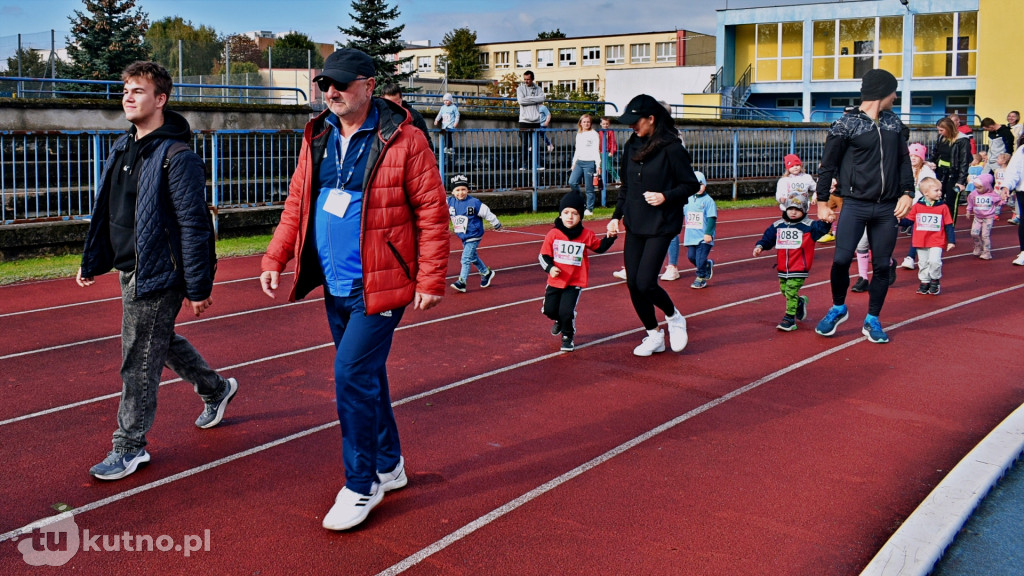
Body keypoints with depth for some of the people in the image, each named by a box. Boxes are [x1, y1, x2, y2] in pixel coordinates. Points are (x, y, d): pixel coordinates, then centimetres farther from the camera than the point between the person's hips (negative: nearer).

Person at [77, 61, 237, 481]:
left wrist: (198, 288, -19)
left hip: (157, 274, -9)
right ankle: (215, 389, 44)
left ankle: (130, 446, 12)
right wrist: (92, 261, 19)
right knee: (161, 341, 23)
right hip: (129, 270, 9)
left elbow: (194, 227, -18)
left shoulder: (177, 157, -17)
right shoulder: (122, 148, 10)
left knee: (140, 360, -1)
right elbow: (105, 211, 18)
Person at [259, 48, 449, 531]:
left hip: (380, 285, -7)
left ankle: (362, 485, 6)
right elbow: (297, 203, 14)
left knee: (352, 373, -11)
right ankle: (388, 466, 33)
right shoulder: (317, 139, 8)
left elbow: (432, 212, -11)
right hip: (335, 286, 7)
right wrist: (275, 258, 4)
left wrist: (431, 279, -12)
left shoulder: (402, 140, -12)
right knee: (364, 375, 16)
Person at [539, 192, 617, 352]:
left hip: (574, 282, -2)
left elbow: (600, 248, 12)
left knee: (566, 311, -14)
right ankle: (559, 320, 43)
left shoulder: (586, 235, -4)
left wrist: (610, 237, -3)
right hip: (555, 280, 2)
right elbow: (544, 256, -3)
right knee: (549, 309, 7)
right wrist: (550, 268, -20)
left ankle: (568, 337, 13)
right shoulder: (553, 234, -6)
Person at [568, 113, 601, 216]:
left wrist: (598, 164, -13)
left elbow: (596, 150, -7)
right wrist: (574, 163, 19)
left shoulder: (594, 134, -2)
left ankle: (589, 209, 4)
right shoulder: (579, 135, 17)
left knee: (589, 187, -3)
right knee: (572, 182, -8)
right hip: (579, 162, 6)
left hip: (589, 162, -6)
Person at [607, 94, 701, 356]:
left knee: (645, 283, -13)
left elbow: (692, 185, -7)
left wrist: (665, 196, -20)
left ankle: (674, 318, 17)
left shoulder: (672, 148, -12)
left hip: (661, 226, -7)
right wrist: (617, 216, 10)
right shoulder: (631, 146, 8)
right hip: (634, 225, 7)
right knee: (633, 284, 4)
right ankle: (653, 336, 21)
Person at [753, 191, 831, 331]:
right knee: (784, 291, 13)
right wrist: (760, 246, -4)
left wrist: (826, 221, -39)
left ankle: (789, 318, -2)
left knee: (791, 292, -10)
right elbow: (768, 238, 12)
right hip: (783, 268, 5)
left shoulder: (809, 226, -5)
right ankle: (800, 302, 43)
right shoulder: (777, 226, 6)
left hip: (799, 269, -5)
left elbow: (821, 228, -19)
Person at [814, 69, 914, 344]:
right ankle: (838, 308, 15)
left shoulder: (894, 122, 12)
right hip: (855, 205, -4)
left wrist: (907, 192, 2)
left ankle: (872, 321, 19)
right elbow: (827, 165, 1)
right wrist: (822, 202, 1)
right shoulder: (846, 124, -4)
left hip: (887, 208, 4)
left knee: (882, 266, 5)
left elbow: (904, 160, 15)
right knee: (841, 260, -11)